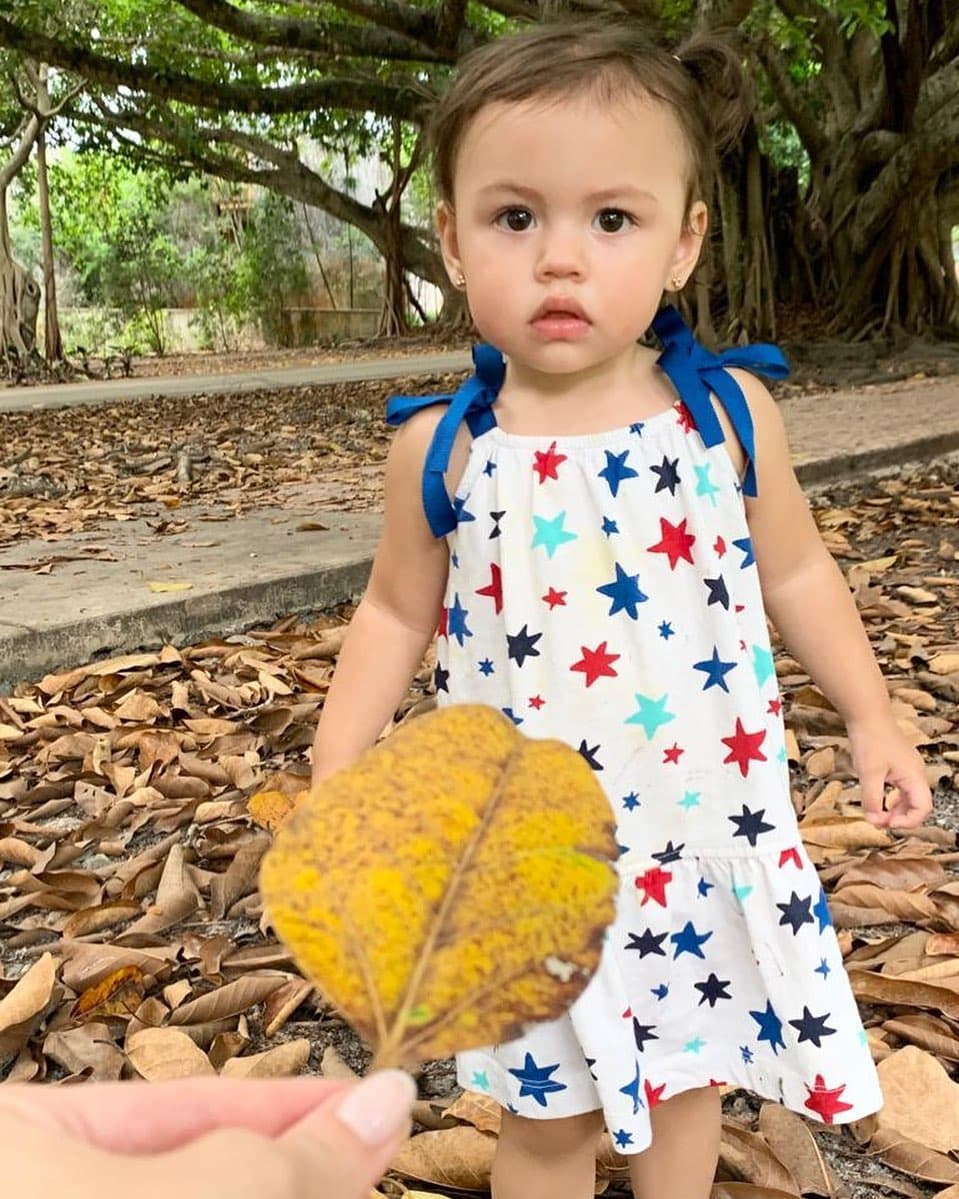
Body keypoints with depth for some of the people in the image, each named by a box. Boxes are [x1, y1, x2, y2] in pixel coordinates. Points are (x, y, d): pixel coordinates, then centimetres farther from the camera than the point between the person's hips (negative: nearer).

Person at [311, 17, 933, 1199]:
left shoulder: (729, 412, -9)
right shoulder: (441, 447, -10)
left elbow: (794, 573, 5)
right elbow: (396, 614, 2)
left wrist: (871, 718, 9)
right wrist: (336, 776, -2)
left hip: (706, 821, 1)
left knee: (687, 1066, 21)